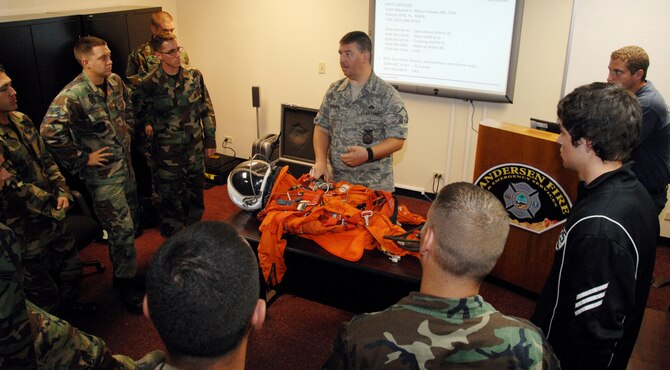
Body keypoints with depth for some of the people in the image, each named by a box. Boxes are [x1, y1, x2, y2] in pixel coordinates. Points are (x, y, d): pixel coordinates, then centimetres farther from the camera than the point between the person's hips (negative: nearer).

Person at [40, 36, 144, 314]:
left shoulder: (115, 82, 0)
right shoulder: (73, 95, -23)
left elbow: (128, 106, 22)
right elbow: (50, 131, -31)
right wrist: (82, 159, -23)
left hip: (126, 164, 8)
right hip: (102, 172, -7)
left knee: (129, 222, 19)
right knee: (122, 228, -3)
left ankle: (124, 273, 38)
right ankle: (127, 286, 15)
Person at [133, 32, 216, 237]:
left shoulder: (194, 76, -2)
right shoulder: (149, 85, -13)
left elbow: (207, 109, 5)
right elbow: (139, 114, 3)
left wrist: (210, 139, 6)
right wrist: (147, 125, -13)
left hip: (195, 149, 4)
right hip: (167, 153, -4)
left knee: (195, 193, 19)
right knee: (171, 198, 7)